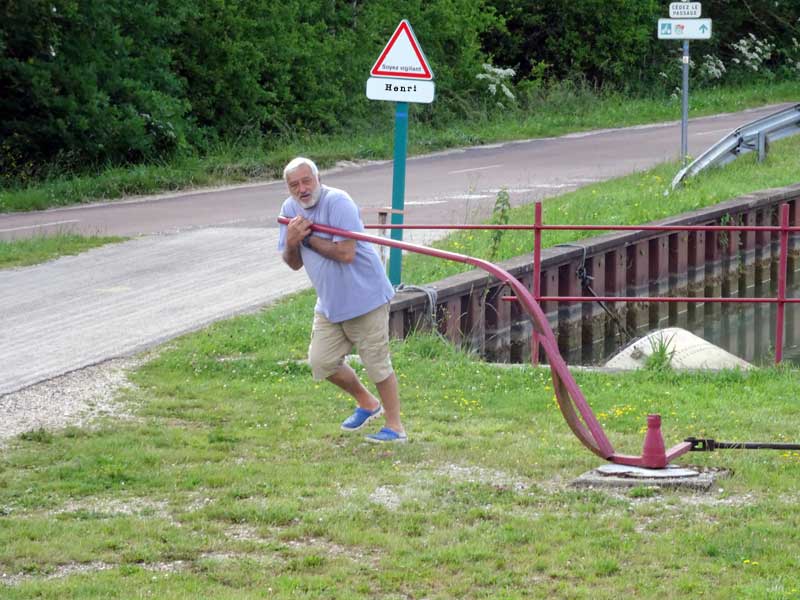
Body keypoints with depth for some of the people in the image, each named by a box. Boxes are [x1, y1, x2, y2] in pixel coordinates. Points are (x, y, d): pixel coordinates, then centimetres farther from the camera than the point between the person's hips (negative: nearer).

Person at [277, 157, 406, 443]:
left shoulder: (337, 202, -20)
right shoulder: (290, 209, 4)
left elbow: (346, 253, -29)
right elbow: (293, 263, 8)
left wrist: (309, 238, -18)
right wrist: (291, 243, -14)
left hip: (363, 297, -8)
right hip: (329, 303, 8)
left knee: (377, 364, -1)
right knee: (322, 362, 9)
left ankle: (395, 427, 11)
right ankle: (367, 403, 32)